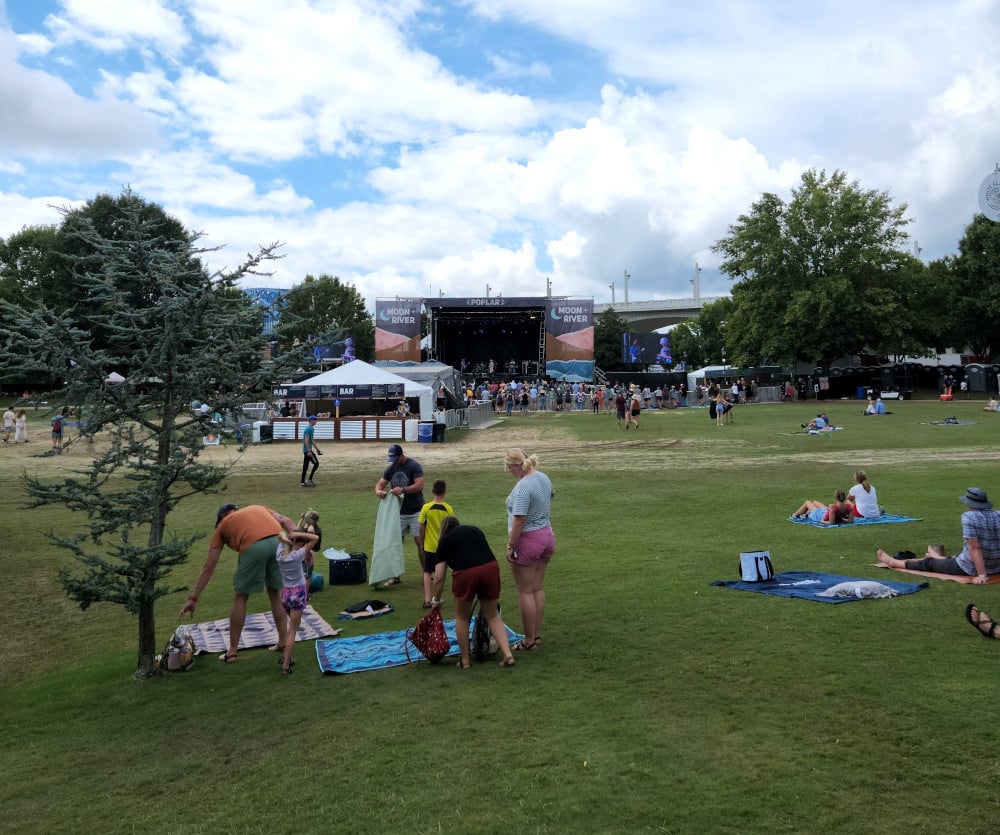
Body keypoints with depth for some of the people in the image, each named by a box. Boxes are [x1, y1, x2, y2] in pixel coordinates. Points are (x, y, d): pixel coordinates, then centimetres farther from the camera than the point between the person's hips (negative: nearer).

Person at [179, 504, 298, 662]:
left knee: (240, 598, 18)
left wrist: (193, 598, 31)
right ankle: (283, 642, 29)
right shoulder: (258, 508, 38)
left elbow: (208, 567, 28)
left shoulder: (222, 526, 31)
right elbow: (287, 522, 19)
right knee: (276, 593, 24)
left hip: (253, 547, -3)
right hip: (278, 541, 3)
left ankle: (233, 651, 22)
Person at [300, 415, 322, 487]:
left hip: (306, 450, 10)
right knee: (316, 463, -7)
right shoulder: (309, 429, -14)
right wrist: (309, 451, -24)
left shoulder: (312, 429, 17)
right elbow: (306, 440, -21)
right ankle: (309, 480, -4)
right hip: (308, 450, -10)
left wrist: (317, 449, 27)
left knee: (305, 466, 10)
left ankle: (302, 482, 13)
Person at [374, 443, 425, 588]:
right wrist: (378, 491, -19)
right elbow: (380, 484, 5)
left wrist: (403, 490, -33)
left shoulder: (414, 466, -11)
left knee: (420, 542, -3)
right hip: (399, 512, 5)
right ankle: (395, 576, 11)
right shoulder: (390, 469, 6)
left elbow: (420, 485, -21)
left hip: (416, 512, -5)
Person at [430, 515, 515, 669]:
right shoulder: (475, 529, 29)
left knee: (462, 617, 20)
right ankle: (507, 654, 9)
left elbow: (439, 577, 14)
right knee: (492, 615, 20)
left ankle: (465, 660, 28)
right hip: (490, 568, 3)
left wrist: (436, 601, 28)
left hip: (465, 573, -3)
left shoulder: (445, 539, 19)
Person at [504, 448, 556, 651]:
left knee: (526, 591, 2)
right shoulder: (544, 478, 4)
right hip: (547, 535, 9)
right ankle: (537, 635, 23)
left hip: (527, 540, -9)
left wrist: (510, 546, -18)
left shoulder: (523, 487, -24)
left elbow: (519, 521, -25)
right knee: (538, 588, 16)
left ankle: (529, 640, 9)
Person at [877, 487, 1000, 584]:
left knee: (929, 563, 17)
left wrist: (982, 575, -24)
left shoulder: (969, 517, -19)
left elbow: (975, 547, -24)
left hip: (971, 569, -7)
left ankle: (892, 562, 38)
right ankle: (936, 557, 73)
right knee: (955, 557, 38)